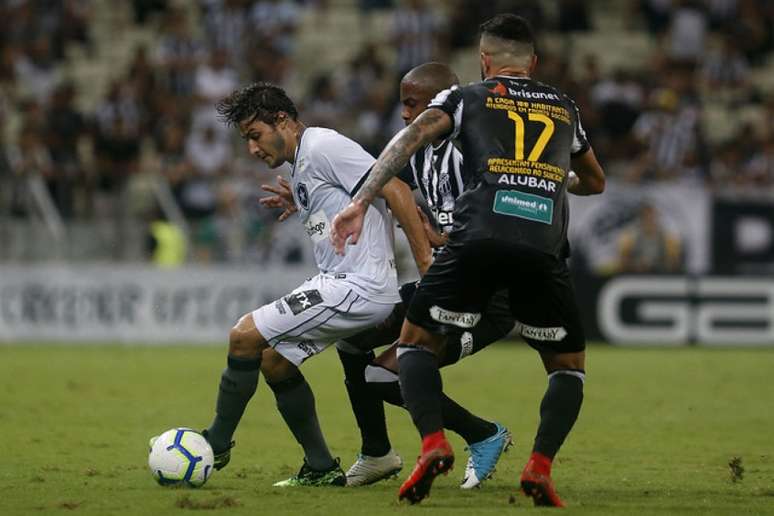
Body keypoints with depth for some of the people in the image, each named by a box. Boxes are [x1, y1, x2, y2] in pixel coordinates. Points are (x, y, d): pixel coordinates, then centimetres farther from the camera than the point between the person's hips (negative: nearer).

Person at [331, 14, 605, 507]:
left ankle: (433, 442, -6)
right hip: (545, 248, 1)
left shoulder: (466, 98, 21)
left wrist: (360, 203, -2)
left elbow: (412, 137, 2)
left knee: (416, 341, 17)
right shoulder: (564, 108, 29)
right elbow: (595, 181, 44)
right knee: (569, 366, 20)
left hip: (479, 238, -1)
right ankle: (541, 466, -1)